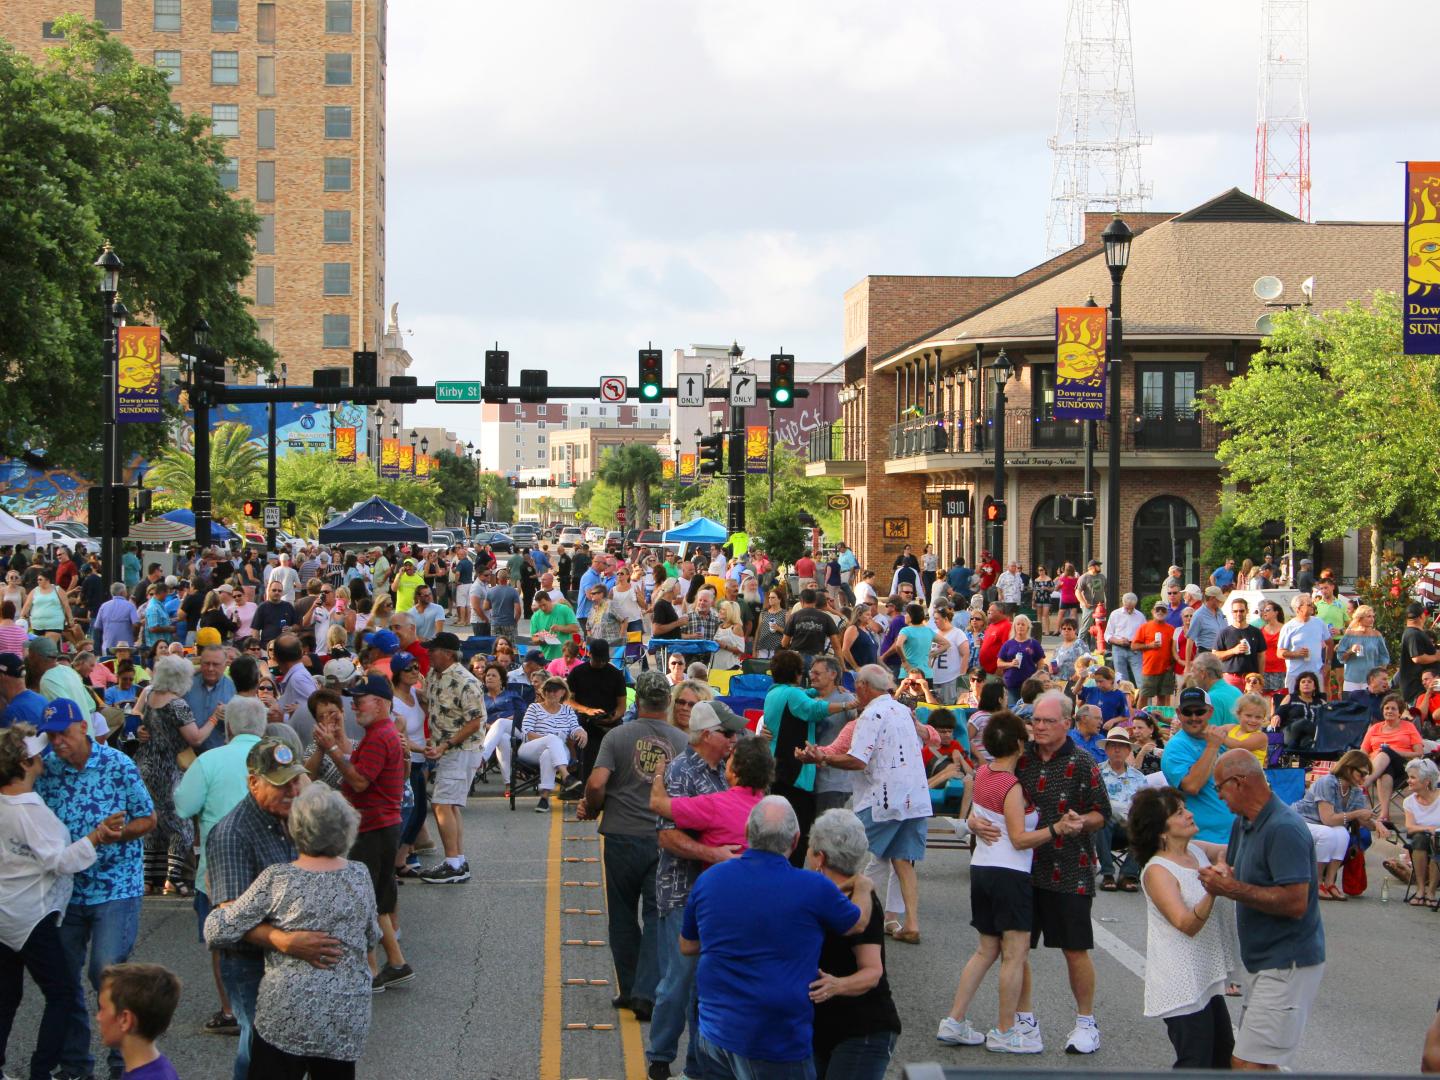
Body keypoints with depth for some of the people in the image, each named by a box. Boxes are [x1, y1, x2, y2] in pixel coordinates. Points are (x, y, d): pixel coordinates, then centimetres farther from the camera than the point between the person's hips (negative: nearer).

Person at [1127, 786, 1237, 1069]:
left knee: (1223, 1054, 19)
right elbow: (1187, 924, -28)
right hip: (1182, 987, -9)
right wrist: (1213, 889, -42)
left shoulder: (1197, 850, 3)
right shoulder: (1157, 871, -19)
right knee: (1196, 1063, -8)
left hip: (1206, 979, 9)